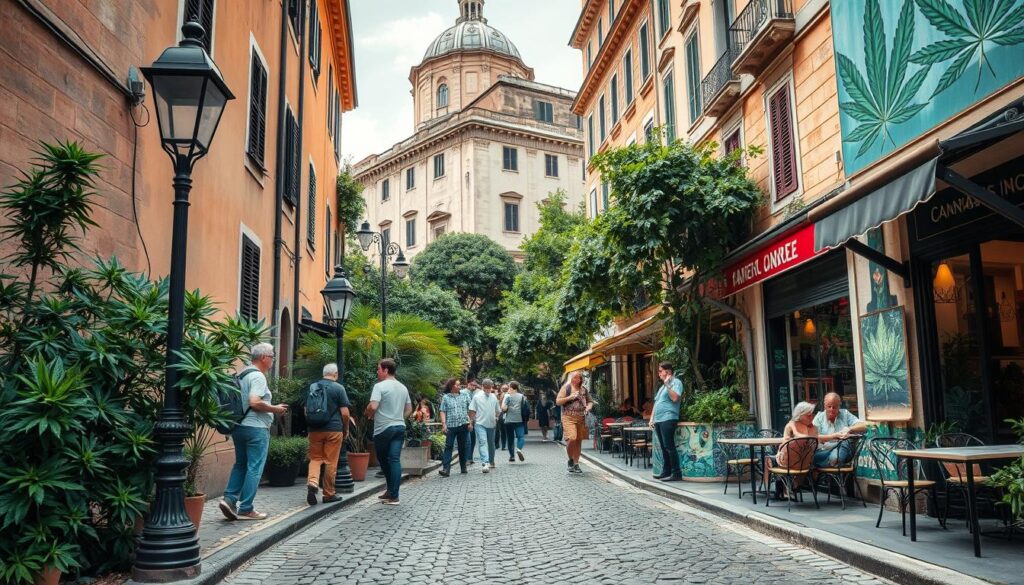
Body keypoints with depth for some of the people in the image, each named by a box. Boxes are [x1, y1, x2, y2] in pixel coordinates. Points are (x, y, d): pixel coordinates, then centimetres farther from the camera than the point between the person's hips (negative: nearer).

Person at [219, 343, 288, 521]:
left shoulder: (241, 375, 14)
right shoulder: (257, 376, -14)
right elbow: (255, 402, -24)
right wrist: (275, 409, -12)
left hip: (238, 426, 9)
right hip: (256, 427, -9)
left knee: (240, 464, 18)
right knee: (254, 468, -2)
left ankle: (229, 498, 7)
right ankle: (245, 509, 1)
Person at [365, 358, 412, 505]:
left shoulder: (380, 386, -11)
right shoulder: (403, 387, 11)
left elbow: (373, 406, -21)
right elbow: (409, 409, 16)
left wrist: (368, 414, -2)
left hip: (383, 429, -5)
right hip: (400, 427, 5)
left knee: (384, 460, 11)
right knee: (395, 460, 0)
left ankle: (391, 492, 18)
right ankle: (393, 495, -5)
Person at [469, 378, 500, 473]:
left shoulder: (493, 397, 10)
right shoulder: (477, 396, -3)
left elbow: (497, 410, 20)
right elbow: (472, 410, -1)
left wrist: (496, 418, 11)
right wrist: (472, 421, -3)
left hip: (491, 424, 5)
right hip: (480, 423, -5)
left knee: (491, 443, 16)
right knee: (482, 443, -17)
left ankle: (491, 462, 32)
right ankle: (486, 463, -26)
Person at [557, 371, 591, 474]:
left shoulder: (583, 389, 15)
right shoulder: (566, 388, 3)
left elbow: (590, 402, 23)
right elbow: (557, 401, -1)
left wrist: (588, 407, 0)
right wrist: (569, 397, -13)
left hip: (581, 418, 4)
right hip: (569, 417, -4)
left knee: (579, 441, 6)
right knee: (571, 438, -19)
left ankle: (576, 464, 19)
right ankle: (570, 460, 4)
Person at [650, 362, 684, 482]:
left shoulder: (676, 382, -2)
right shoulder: (662, 386, 24)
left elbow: (675, 398, -19)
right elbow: (656, 403, 25)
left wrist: (667, 384, -15)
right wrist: (652, 419, 18)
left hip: (668, 419, -9)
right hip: (658, 420, 9)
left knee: (669, 447, -11)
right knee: (664, 447, 10)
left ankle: (676, 474, -10)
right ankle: (666, 472, 15)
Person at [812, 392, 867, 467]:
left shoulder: (845, 414, 14)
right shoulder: (819, 417, 9)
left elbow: (864, 426, 5)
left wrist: (849, 429, -13)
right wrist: (835, 436, -15)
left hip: (843, 450, 0)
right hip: (823, 451, 0)